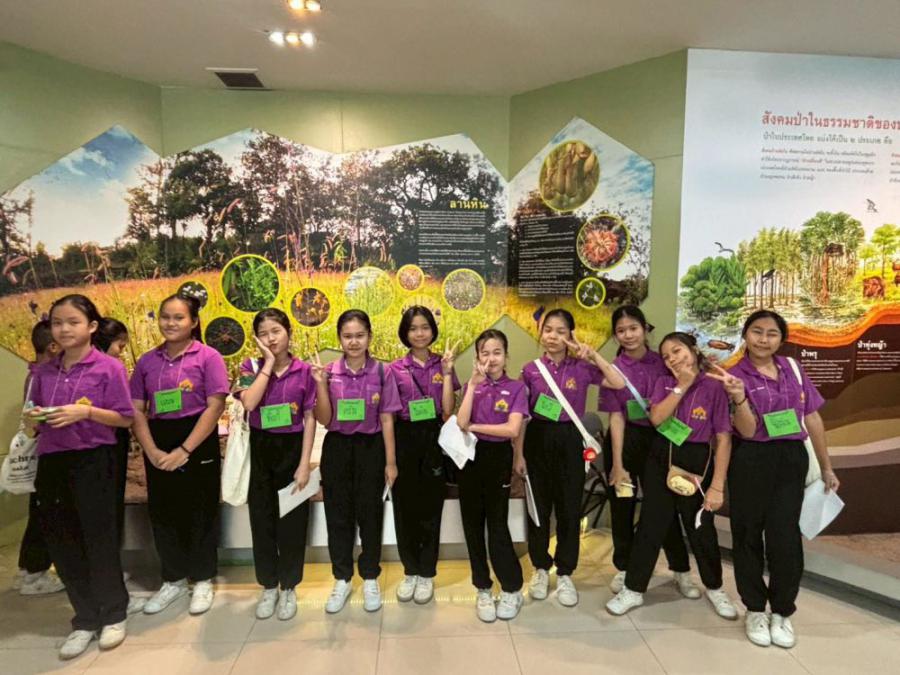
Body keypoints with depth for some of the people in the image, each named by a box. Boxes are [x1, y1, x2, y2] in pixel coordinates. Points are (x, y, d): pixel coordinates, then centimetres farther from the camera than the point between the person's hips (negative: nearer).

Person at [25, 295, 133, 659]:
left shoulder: (109, 367, -8)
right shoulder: (43, 372, 9)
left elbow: (125, 418, -7)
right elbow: (35, 415, 17)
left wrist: (86, 412, -21)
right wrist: (34, 417, -5)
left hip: (92, 461, -5)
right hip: (52, 462, 6)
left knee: (99, 539, 3)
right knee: (60, 543, 11)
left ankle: (113, 614, 24)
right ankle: (86, 618, 28)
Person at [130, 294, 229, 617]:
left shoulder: (208, 357, -8)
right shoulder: (147, 361, 6)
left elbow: (215, 407, -13)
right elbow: (137, 410, 4)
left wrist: (184, 450, -16)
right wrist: (152, 451, -10)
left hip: (198, 443, -4)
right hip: (158, 446, 4)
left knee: (199, 512, 7)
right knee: (162, 512, 13)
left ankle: (203, 581, 25)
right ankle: (174, 579, 32)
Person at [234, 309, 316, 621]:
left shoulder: (304, 371, -5)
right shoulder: (250, 367, -3)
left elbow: (310, 419, -5)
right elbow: (249, 403, -23)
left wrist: (304, 464, -9)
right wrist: (269, 363, -18)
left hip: (292, 448, -1)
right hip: (260, 449, 1)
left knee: (292, 520, 7)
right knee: (262, 519, 11)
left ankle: (289, 587, 26)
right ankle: (268, 586, 30)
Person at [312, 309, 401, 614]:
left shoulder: (382, 372, -6)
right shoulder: (329, 372, -3)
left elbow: (386, 419, -3)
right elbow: (324, 420, -5)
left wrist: (391, 461, -2)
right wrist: (321, 383, -18)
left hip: (370, 447, -1)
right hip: (337, 448, 1)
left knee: (370, 514, 10)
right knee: (338, 515, 11)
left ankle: (370, 579, 28)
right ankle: (342, 580, 29)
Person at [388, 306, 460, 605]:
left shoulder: (442, 365, 2)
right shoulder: (395, 369, 0)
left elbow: (448, 410, -6)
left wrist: (447, 373, -13)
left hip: (434, 439, 0)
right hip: (405, 440, 0)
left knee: (430, 505, 6)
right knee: (405, 505, 7)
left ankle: (427, 573, 22)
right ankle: (410, 571, 26)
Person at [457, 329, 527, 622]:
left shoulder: (516, 388, -5)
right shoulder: (472, 386, 4)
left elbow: (512, 429, -18)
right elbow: (461, 423, -13)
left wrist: (474, 427, -11)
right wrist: (473, 384, -16)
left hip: (498, 458, -3)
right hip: (470, 457, 3)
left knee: (497, 524, 1)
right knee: (473, 524, 9)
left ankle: (512, 589, 21)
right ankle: (483, 589, 24)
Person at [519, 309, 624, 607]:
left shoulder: (581, 368, -1)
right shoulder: (530, 370, 0)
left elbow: (619, 383, -14)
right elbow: (521, 415, 3)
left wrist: (593, 355, -16)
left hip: (569, 442, 0)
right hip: (537, 441, 0)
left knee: (569, 508, 7)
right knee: (539, 507, 10)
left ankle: (564, 573, 24)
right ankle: (541, 568, 29)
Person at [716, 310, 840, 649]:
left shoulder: (793, 369, 5)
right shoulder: (735, 375, -7)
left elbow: (812, 418, 10)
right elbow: (748, 431, -14)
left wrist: (826, 467, 13)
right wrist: (739, 396, -32)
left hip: (791, 460, 3)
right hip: (751, 462, -2)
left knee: (785, 537, 2)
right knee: (748, 535, 9)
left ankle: (782, 612, 24)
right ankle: (755, 610, 28)